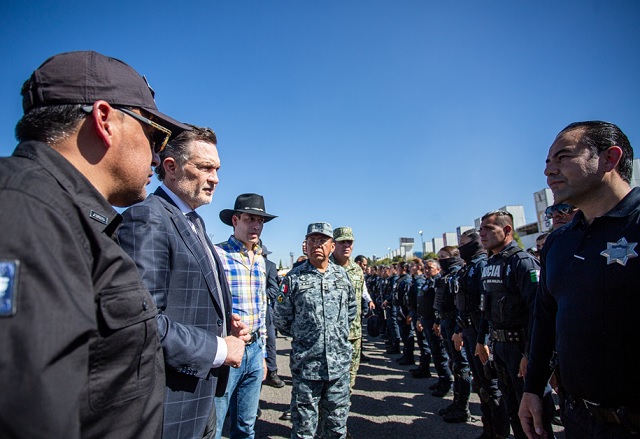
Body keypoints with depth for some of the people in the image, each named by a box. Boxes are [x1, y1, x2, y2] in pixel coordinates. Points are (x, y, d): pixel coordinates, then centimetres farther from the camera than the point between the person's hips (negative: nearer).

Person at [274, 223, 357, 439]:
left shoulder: (342, 275, 3)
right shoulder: (294, 278, -7)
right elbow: (281, 318, 0)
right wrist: (301, 336, 7)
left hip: (339, 363, 3)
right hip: (305, 363, -3)